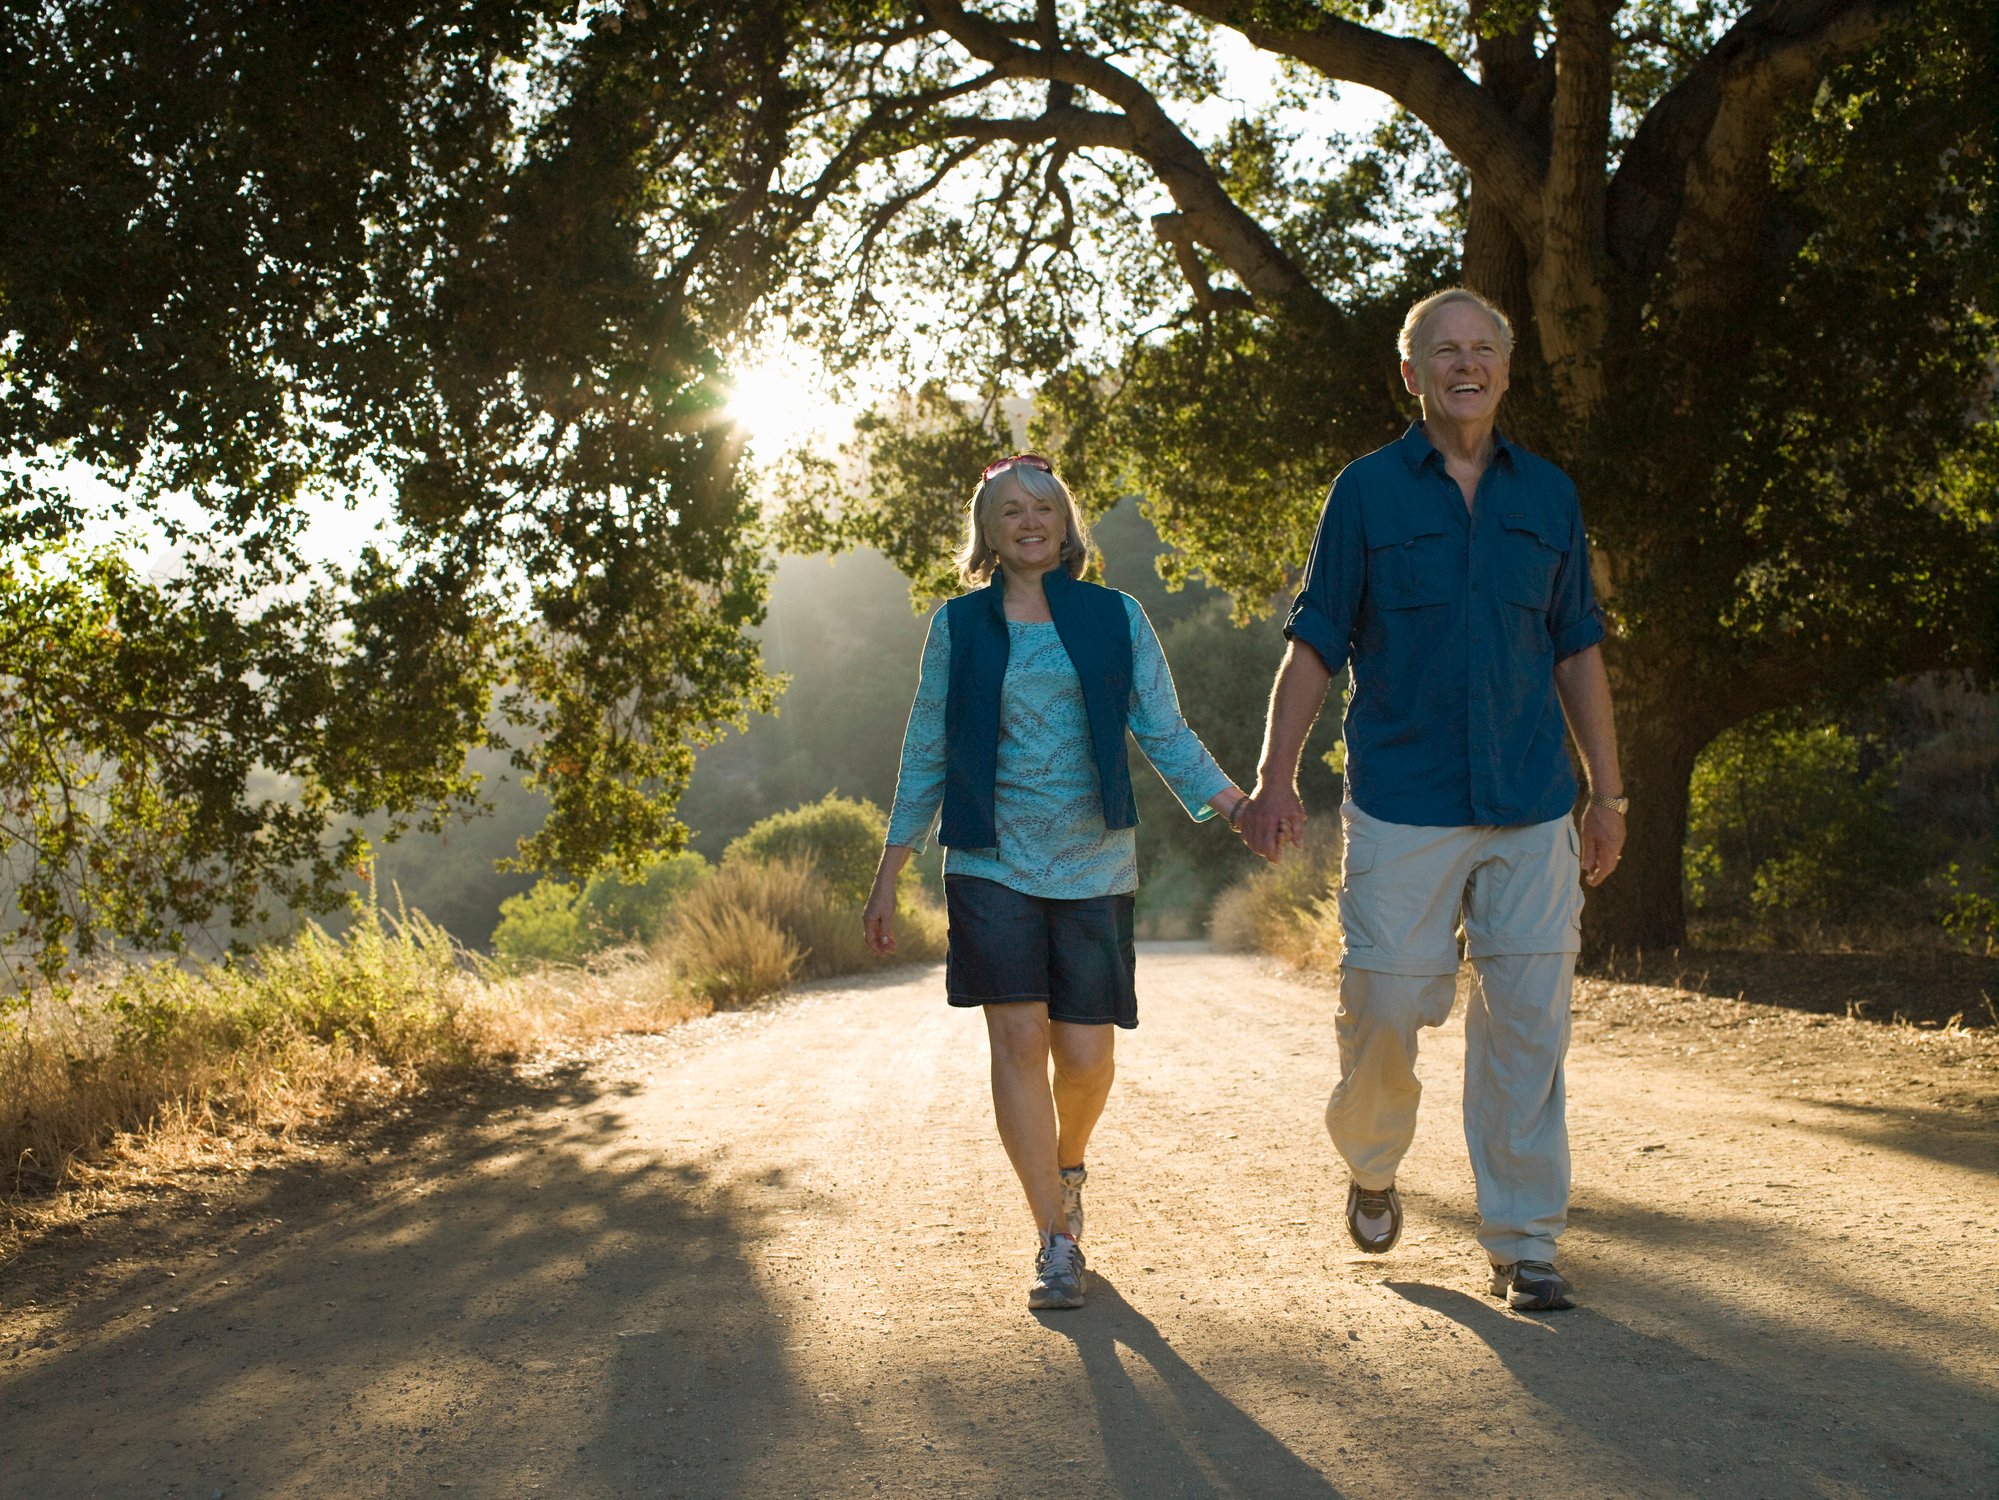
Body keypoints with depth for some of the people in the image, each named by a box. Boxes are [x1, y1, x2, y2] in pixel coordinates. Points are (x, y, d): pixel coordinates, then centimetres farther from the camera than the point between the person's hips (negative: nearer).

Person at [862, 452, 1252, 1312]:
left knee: (1085, 1054, -1)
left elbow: (1164, 733, 3)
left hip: (1093, 865, 0)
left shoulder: (1115, 618, 6)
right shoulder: (959, 626, 6)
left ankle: (1068, 1164, 33)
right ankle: (1055, 1243, -4)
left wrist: (1228, 800, -13)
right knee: (1017, 1037, -11)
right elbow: (927, 755, 10)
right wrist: (889, 875, 8)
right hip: (993, 863, 0)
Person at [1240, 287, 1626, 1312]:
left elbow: (1577, 651, 15)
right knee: (1385, 1006, -2)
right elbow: (1313, 645, 1)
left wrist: (1607, 793, 12)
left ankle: (1522, 1244, 12)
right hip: (1402, 809, -2)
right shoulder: (1368, 491, 3)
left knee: (1526, 1022, 1)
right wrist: (1277, 779, -8)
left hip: (1532, 806, 2)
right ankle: (1370, 1166, 29)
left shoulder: (1547, 495, 11)